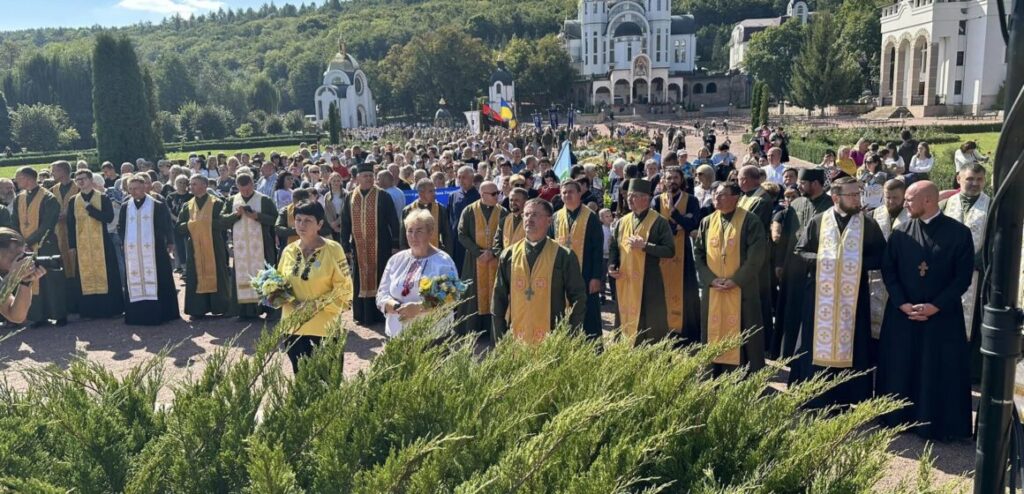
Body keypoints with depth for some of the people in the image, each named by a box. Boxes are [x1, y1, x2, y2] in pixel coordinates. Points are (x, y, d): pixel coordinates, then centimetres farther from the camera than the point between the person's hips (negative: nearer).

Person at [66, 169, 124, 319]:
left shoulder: (103, 198, -1)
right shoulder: (73, 201, 7)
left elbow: (109, 217, -15)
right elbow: (70, 225, 7)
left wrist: (89, 208, -17)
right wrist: (72, 246, 1)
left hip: (102, 243, -3)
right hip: (82, 245, 3)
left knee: (105, 274, -1)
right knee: (85, 276, 4)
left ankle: (109, 308, 7)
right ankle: (90, 309, 10)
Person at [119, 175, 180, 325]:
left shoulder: (157, 205, -2)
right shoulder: (125, 207, 8)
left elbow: (168, 226, 2)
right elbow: (120, 227, 18)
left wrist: (169, 242, -1)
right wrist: (126, 239, 6)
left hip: (154, 252, -3)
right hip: (132, 253, 3)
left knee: (156, 282, -1)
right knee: (135, 284, 4)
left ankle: (159, 313, 6)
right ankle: (137, 314, 10)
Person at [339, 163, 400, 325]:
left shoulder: (383, 196, -2)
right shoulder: (350, 198, 6)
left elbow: (393, 222, -3)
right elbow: (345, 224, 8)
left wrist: (395, 244, -7)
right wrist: (346, 246, 3)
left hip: (380, 246, -3)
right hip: (359, 247, 3)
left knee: (379, 279, 3)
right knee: (361, 280, 8)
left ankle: (379, 314, 11)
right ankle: (362, 315, 17)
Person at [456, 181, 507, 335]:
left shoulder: (502, 212, 3)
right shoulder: (469, 211, 0)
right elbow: (462, 235, -4)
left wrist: (492, 252, -12)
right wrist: (478, 252, -13)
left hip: (496, 260, 1)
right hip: (474, 260, -1)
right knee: (475, 294, 1)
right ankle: (471, 330, 8)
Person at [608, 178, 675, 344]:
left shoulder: (659, 222, -5)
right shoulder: (622, 222, 11)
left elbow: (670, 251, -9)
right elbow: (613, 247, 17)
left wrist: (644, 246, -18)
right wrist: (612, 266, -1)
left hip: (648, 283, -5)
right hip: (624, 283, 5)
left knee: (650, 327, 1)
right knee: (626, 324, 10)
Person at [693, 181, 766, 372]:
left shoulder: (750, 221, -5)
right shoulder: (707, 222, 9)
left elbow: (756, 255, -11)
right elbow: (698, 253, 7)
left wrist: (736, 280, -15)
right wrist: (711, 279, -6)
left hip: (742, 290, -4)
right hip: (712, 290, 4)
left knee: (742, 334, 1)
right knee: (714, 333, 8)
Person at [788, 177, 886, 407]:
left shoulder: (869, 224, 3)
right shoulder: (818, 222, 2)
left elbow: (881, 256, 4)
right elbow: (800, 251, 5)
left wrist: (859, 263, -11)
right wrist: (819, 260, -12)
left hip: (853, 296, 0)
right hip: (821, 295, 0)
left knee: (851, 344, 4)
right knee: (817, 344, 3)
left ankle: (847, 399, 14)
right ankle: (813, 400, 13)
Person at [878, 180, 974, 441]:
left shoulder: (959, 233, -5)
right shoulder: (900, 233, 2)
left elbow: (963, 276, -6)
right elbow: (888, 270, 2)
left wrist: (936, 306, -14)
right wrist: (903, 304, -10)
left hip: (943, 315, -2)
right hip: (902, 314, 2)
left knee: (940, 373, 4)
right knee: (900, 369, 9)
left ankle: (937, 425, 18)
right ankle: (898, 419, 23)